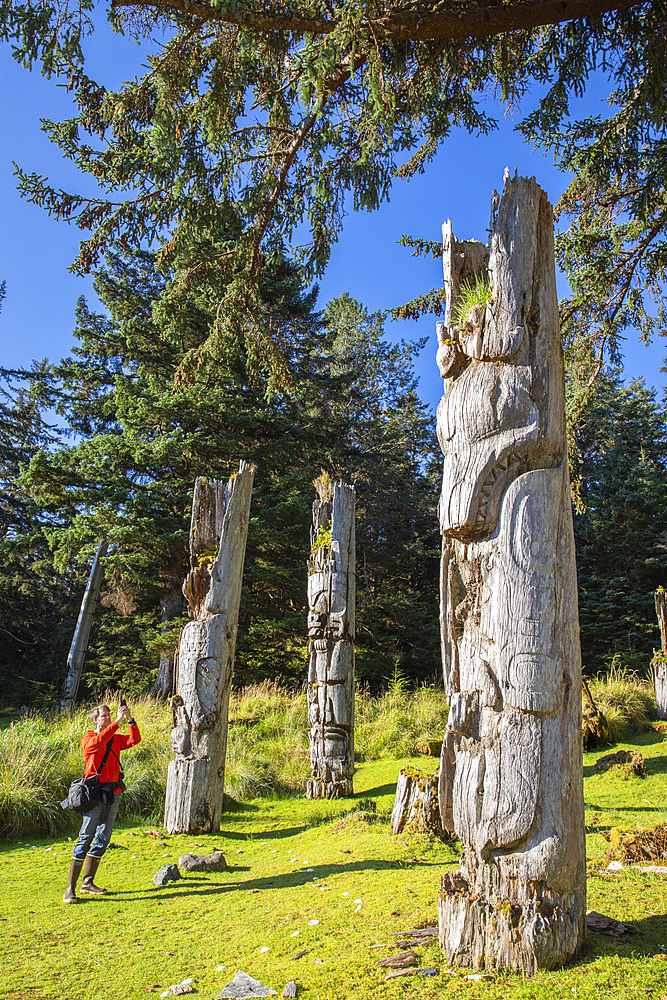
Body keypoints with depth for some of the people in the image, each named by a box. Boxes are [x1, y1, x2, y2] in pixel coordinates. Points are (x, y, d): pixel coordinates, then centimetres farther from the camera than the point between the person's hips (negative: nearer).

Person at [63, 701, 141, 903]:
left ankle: (88, 882, 20)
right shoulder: (88, 739, -3)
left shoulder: (116, 739, 13)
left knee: (102, 839, 9)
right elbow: (99, 741, -25)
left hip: (114, 794, 6)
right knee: (86, 838, -7)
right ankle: (70, 887, 0)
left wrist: (130, 719, -14)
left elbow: (134, 740, -2)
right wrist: (118, 721, -28)